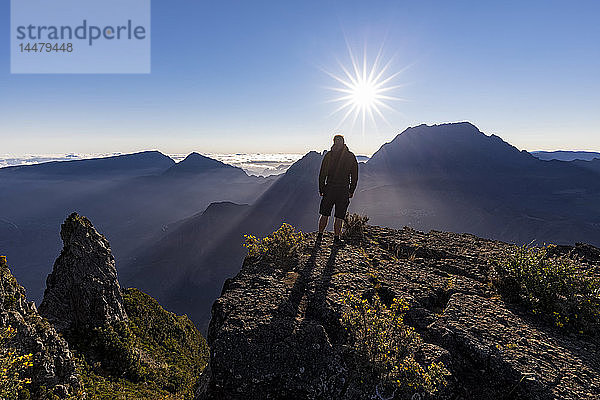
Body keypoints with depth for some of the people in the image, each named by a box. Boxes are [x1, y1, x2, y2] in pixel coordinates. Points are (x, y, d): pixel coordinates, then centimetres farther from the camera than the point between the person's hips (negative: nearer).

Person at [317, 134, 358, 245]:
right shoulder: (351, 156, 0)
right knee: (339, 217, 7)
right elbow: (355, 176, 2)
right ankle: (336, 238, 13)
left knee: (324, 215, 12)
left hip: (329, 189, 1)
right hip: (343, 191, 0)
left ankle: (319, 236, 18)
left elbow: (322, 174, -3)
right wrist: (351, 191, 9)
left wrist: (321, 189, 5)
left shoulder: (328, 155, -3)